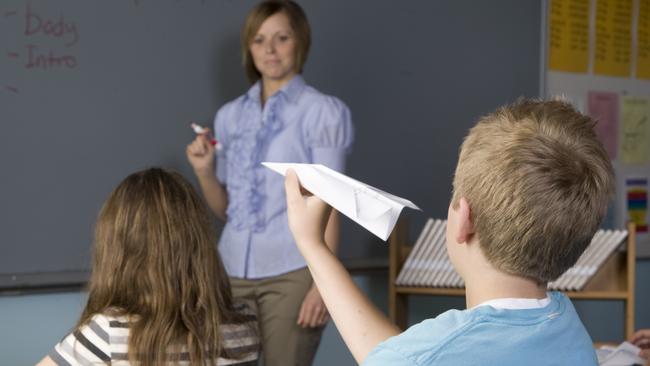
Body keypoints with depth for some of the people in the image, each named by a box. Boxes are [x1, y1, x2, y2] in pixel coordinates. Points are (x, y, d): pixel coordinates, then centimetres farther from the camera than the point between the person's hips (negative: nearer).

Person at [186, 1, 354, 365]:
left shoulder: (322, 111, -1)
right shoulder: (230, 116, 11)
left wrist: (323, 282, -11)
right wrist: (204, 171, -2)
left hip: (291, 272, -4)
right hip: (233, 269, 4)